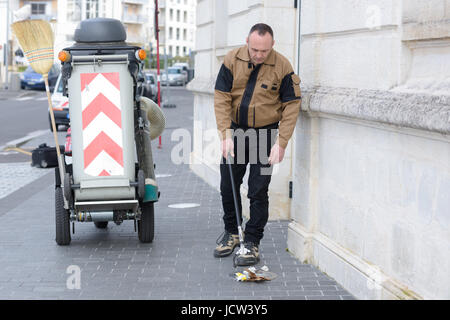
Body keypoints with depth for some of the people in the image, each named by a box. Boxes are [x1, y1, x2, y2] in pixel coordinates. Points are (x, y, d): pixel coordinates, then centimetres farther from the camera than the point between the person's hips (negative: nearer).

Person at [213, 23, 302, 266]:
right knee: (228, 186, 10)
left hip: (265, 132, -3)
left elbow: (291, 106, -9)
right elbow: (221, 98, -6)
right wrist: (226, 135, -14)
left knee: (258, 191, -4)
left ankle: (252, 243, 6)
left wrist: (281, 144, -15)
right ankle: (231, 233, 29)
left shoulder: (282, 67, -13)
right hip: (235, 129, 3)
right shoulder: (232, 60, -8)